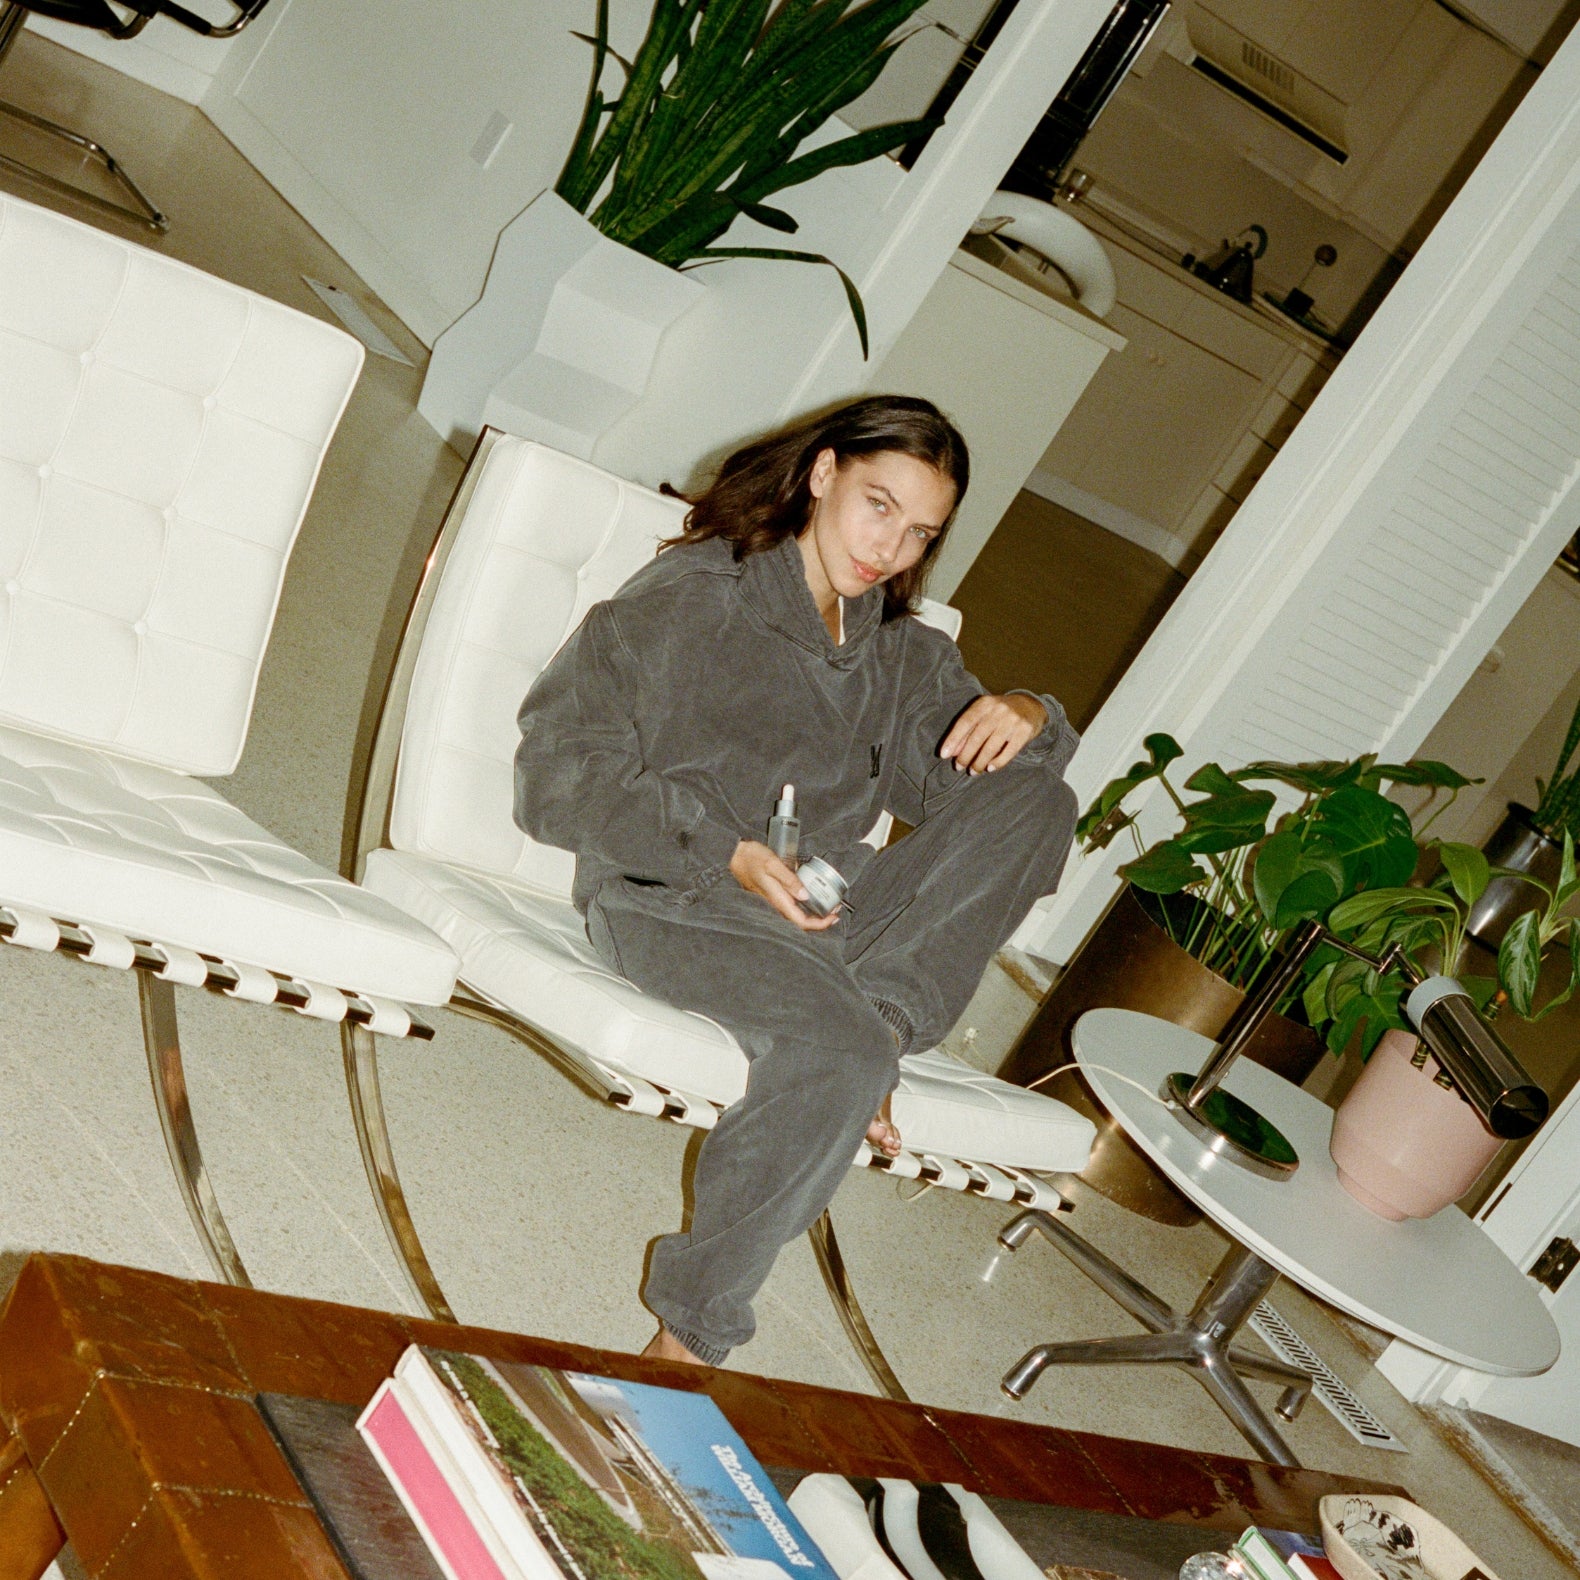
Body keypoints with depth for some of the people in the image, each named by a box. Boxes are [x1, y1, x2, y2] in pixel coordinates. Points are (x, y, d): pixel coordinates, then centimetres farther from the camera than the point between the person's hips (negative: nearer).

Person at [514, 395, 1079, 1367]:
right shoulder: (695, 599, -4)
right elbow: (559, 767, -10)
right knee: (833, 1049, -35)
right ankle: (693, 1331, -17)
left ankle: (882, 1018, -24)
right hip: (671, 900, -6)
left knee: (1037, 799, -12)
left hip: (823, 903, 6)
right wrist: (726, 854, -21)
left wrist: (1029, 719, -9)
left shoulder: (896, 648, 17)